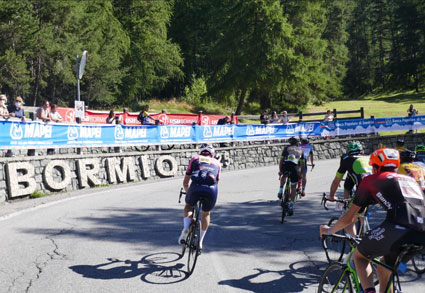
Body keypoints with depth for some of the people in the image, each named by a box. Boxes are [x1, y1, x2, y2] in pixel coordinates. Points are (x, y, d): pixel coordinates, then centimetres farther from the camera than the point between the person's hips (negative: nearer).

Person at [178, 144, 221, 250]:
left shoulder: (195, 159, 27)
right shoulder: (217, 163, 31)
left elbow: (185, 182, 28)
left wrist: (188, 193, 47)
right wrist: (208, 196, 48)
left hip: (196, 187, -1)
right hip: (211, 189, 1)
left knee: (188, 207, 29)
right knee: (206, 214, 27)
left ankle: (186, 227, 4)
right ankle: (200, 241, 24)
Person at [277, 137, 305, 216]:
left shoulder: (286, 148, 26)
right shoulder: (300, 150, 29)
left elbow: (281, 161, 22)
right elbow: (302, 164, 30)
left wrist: (280, 171, 29)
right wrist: (301, 174, 40)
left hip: (286, 165, 0)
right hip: (295, 167, 0)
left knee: (284, 176, 36)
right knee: (293, 187, 13)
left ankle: (280, 191, 18)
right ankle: (291, 205, 2)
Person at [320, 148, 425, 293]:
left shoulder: (371, 180, 19)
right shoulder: (410, 179, 32)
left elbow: (349, 217, 23)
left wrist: (329, 230, 40)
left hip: (397, 228, -5)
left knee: (360, 256, 21)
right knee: (383, 271, 27)